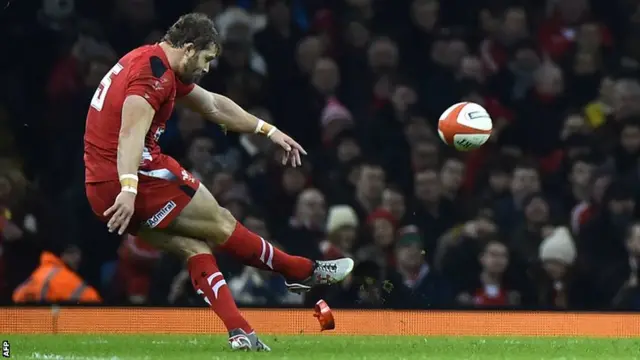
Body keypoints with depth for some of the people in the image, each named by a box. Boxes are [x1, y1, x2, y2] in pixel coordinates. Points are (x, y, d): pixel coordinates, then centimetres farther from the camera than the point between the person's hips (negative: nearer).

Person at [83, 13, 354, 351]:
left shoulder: (156, 64, 19)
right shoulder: (155, 72, -14)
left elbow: (214, 105, 29)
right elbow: (131, 133, -28)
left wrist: (268, 130, 33)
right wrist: (129, 190, -39)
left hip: (101, 188, 10)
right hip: (137, 175, -10)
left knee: (195, 245, 10)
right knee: (220, 224, 5)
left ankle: (239, 332, 1)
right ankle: (304, 272, 18)